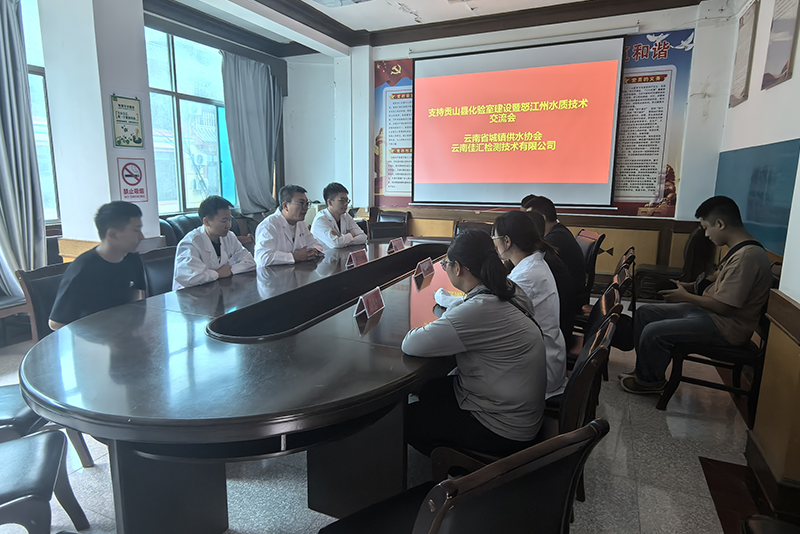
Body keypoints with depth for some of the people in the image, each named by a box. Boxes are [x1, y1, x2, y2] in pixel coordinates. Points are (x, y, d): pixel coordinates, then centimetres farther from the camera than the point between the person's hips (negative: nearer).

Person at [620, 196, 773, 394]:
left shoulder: (747, 256, -26)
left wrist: (686, 296, -12)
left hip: (726, 327, -10)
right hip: (708, 311, 11)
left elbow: (724, 306, -25)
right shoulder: (739, 249, 6)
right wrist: (691, 286, 7)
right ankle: (645, 369, 18)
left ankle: (649, 381, 5)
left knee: (653, 332, -21)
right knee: (644, 312, 8)